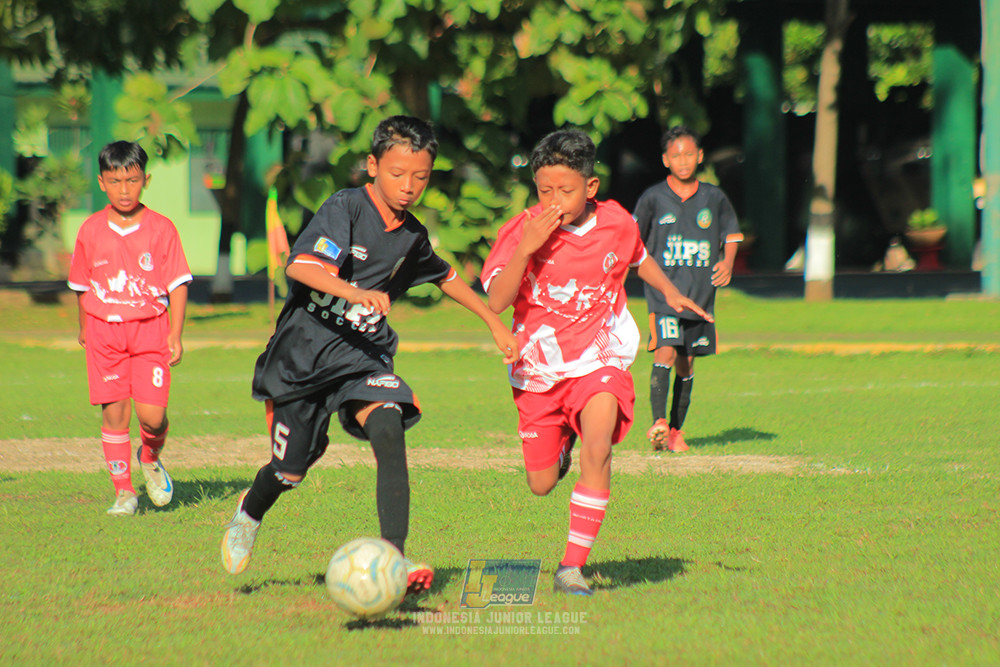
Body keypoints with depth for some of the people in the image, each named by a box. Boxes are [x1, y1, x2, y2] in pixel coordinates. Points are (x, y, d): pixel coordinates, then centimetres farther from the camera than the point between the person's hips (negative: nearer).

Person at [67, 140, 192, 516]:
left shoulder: (161, 229, -2)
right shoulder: (90, 231, 3)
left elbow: (178, 284, 0)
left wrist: (176, 334, -6)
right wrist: (85, 328, 23)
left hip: (150, 329, -1)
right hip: (105, 330, 1)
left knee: (152, 414, -9)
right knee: (114, 411, -3)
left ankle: (151, 457, 24)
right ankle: (123, 491, 8)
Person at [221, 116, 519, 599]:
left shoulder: (412, 236, 6)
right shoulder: (345, 208, -14)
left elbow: (445, 277, 28)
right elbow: (299, 266, -30)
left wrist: (494, 323, 28)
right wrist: (355, 292, -46)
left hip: (363, 356, 3)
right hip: (305, 349, -3)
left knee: (389, 432, -27)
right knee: (290, 469, 9)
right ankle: (250, 512, 47)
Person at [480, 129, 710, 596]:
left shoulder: (615, 223, -4)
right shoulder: (522, 230, -13)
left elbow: (638, 258, 21)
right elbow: (497, 302, -21)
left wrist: (670, 292, 5)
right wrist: (526, 249, -33)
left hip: (599, 360, 0)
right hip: (539, 369, 0)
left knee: (597, 450, -28)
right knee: (541, 486, 10)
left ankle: (572, 567, -22)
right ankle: (564, 441, 48)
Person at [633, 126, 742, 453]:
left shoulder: (714, 198, 6)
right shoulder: (653, 198, -1)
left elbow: (731, 235, 17)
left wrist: (728, 262, 0)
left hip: (701, 294, 3)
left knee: (686, 365, 9)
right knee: (665, 353, -20)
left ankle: (675, 430, 20)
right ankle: (658, 423, -27)